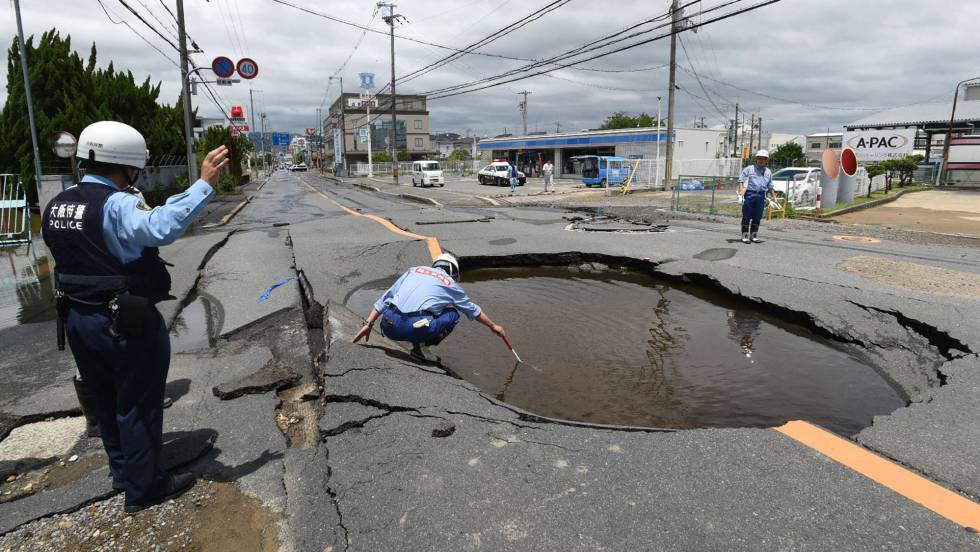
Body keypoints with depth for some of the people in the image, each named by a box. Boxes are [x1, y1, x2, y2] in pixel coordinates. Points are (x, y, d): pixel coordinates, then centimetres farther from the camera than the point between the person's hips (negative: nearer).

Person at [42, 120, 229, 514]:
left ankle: (122, 471, 39)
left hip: (77, 319, 9)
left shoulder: (56, 206, 7)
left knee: (106, 401, 22)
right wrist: (204, 184, -42)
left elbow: (71, 256, 15)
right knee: (138, 405, 6)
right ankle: (143, 488, 19)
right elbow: (162, 226, -42)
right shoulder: (117, 205, -23)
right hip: (128, 323, -8)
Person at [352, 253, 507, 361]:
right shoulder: (450, 284, 19)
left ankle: (415, 343, 14)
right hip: (415, 329, -3)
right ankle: (421, 346, 4)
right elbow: (474, 310, 33)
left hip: (389, 327, 4)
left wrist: (368, 324, 22)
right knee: (453, 314, 19)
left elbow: (384, 298, 20)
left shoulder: (414, 270, 24)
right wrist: (493, 326, 49)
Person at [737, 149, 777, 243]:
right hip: (749, 194, -4)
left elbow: (770, 186, 23)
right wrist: (741, 194, -13)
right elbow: (741, 181, -2)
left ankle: (754, 235, 15)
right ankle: (745, 236, 3)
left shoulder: (768, 172, 17)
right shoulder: (748, 169, 4)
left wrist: (773, 196, 17)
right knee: (746, 216, -2)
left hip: (761, 196, 4)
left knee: (757, 217, 7)